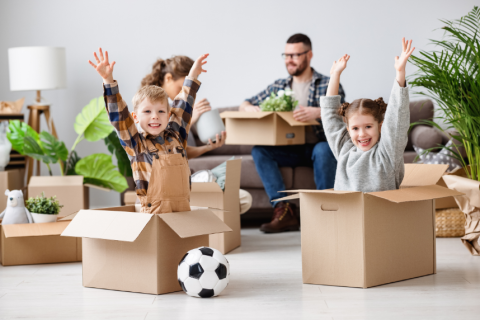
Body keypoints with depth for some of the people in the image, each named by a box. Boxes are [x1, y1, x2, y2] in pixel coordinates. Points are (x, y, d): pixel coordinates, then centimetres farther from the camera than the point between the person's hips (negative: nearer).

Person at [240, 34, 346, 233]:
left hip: (317, 147, -4)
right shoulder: (278, 86, 16)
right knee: (259, 150, -24)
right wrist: (250, 108, -9)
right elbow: (245, 104, 17)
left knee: (323, 149, -38)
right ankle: (284, 211, -32)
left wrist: (317, 112, -35)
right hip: (289, 150, 4)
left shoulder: (328, 84, 3)